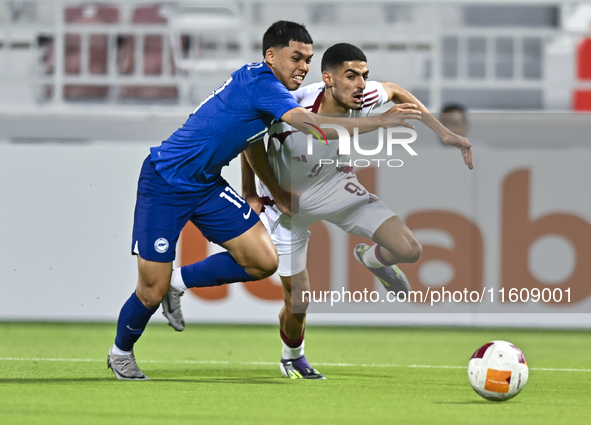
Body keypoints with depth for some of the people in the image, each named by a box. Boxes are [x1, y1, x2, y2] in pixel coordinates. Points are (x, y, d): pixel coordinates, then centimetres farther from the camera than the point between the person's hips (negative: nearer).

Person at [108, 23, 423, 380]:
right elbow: (312, 125, -36)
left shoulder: (263, 85, 5)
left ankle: (180, 280, 15)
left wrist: (278, 195, 22)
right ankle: (121, 353, 24)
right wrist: (380, 121, -36)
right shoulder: (260, 83, -23)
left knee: (264, 262, -6)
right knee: (152, 293, -5)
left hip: (206, 184, 9)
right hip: (164, 185, -9)